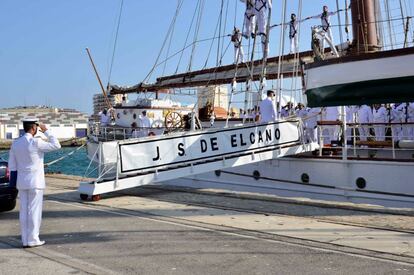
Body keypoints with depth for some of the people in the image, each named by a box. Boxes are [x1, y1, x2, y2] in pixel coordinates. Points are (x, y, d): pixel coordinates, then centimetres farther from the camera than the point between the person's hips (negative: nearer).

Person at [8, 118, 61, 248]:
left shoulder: (15, 143, 6)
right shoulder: (35, 142, -15)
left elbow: (12, 166, 9)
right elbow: (56, 145, -9)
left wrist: (14, 182, 16)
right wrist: (46, 131, -2)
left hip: (22, 182, 7)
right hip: (35, 181, -6)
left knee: (24, 211, 9)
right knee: (34, 211, 0)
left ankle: (25, 240, 15)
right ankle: (33, 239, 5)